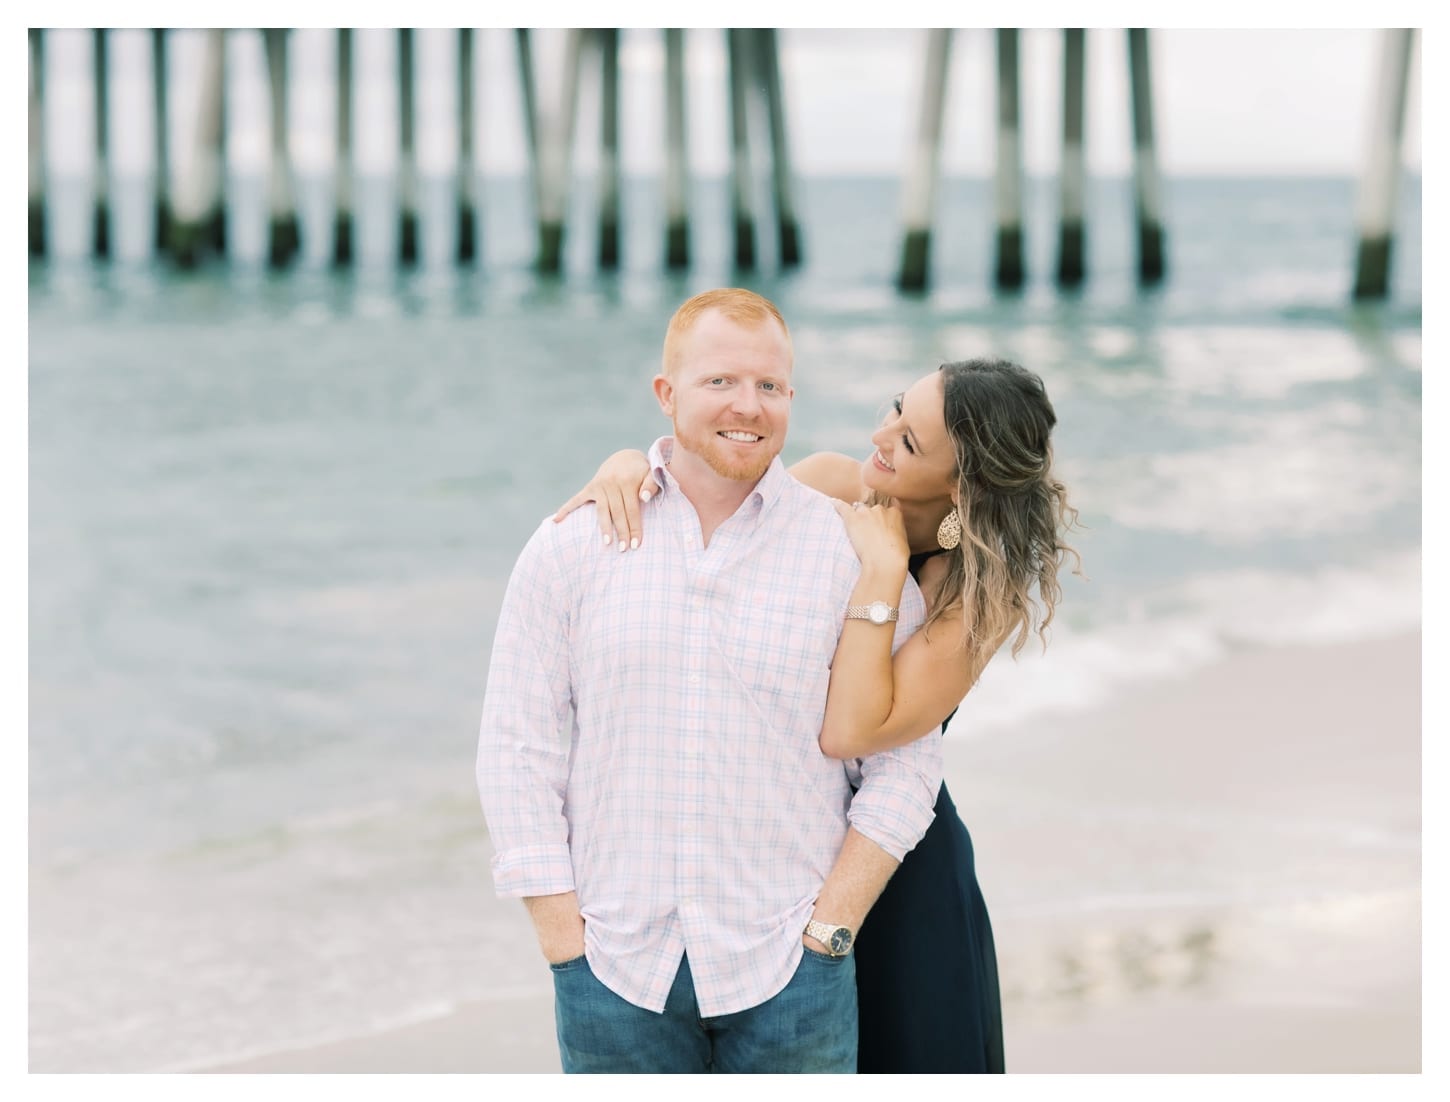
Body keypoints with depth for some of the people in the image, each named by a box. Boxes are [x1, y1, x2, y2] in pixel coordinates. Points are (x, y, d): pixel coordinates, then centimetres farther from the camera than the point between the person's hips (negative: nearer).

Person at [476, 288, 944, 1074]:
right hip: (615, 968, 1)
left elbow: (904, 770, 1)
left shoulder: (857, 553, 1)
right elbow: (516, 758, 3)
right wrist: (566, 946, -3)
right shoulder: (568, 550, 3)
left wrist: (824, 933, -6)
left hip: (788, 975, -1)